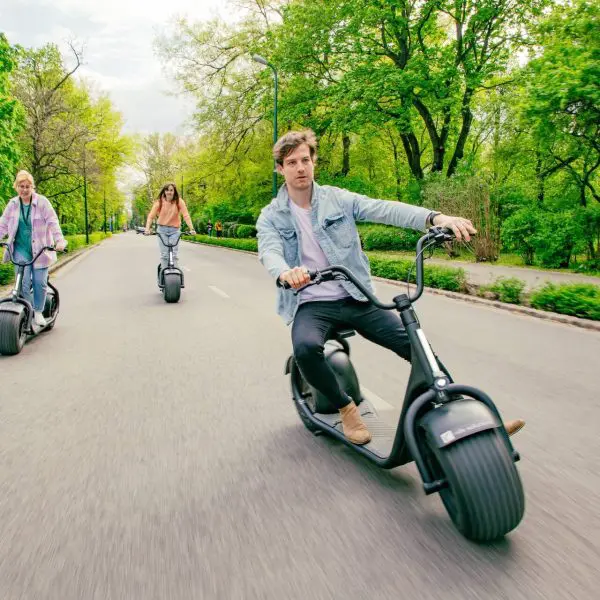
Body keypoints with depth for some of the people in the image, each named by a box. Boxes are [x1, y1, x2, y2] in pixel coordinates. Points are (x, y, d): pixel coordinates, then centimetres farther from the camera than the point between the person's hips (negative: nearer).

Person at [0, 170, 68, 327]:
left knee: (40, 282, -1)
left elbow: (52, 222, -12)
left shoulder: (42, 202, -5)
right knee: (23, 282, -8)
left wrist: (59, 240, -24)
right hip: (21, 249, 2)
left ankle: (38, 312, 17)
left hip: (40, 249, -2)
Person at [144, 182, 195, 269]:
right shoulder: (159, 202, -8)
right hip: (162, 230, 0)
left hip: (175, 230, 0)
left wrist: (191, 229, -27)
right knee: (164, 255, -1)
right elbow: (151, 216, -14)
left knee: (174, 255, -4)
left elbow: (186, 215, -16)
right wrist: (147, 228, -28)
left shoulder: (179, 201, -9)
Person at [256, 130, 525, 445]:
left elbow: (384, 209, -11)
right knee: (306, 348, -34)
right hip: (311, 305, -1)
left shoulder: (338, 198, 4)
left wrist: (436, 218, -28)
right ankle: (346, 407, -6)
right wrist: (285, 273, -44)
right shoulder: (271, 217, 2)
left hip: (355, 299, 2)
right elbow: (270, 253, -18)